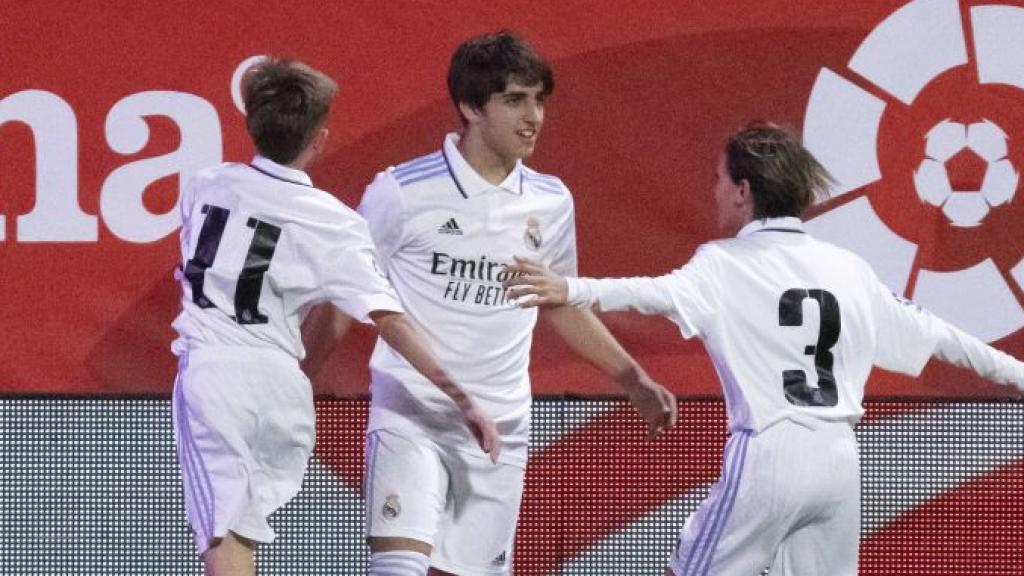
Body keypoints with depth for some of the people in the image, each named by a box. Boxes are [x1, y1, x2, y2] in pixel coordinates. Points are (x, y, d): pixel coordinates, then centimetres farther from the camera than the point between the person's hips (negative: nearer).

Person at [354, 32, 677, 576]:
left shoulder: (551, 202, 6)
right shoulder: (401, 191, -8)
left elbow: (564, 305, 22)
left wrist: (635, 380, 17)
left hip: (500, 428, 4)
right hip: (409, 418, -4)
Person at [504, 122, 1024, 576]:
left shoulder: (727, 264, -5)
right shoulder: (847, 268, 11)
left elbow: (657, 293, -25)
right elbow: (928, 333, 18)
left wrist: (571, 291, -41)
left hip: (768, 455, -5)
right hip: (838, 460, 5)